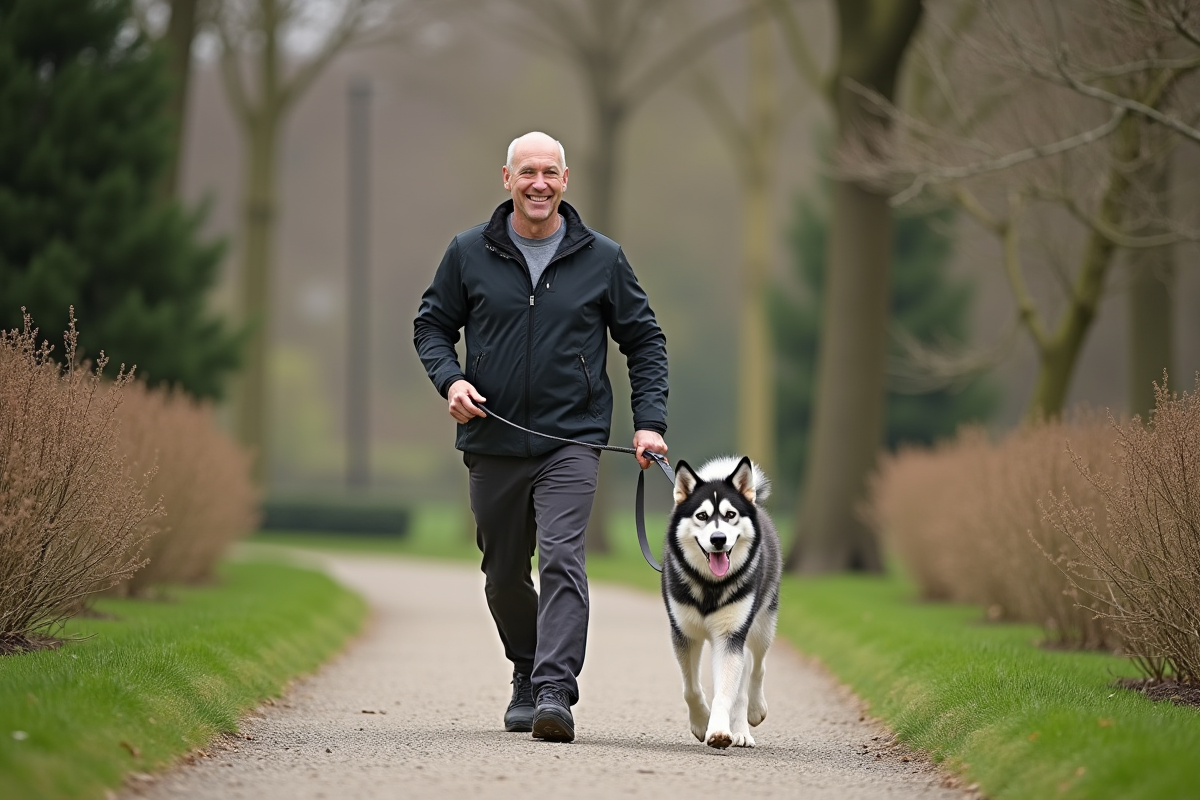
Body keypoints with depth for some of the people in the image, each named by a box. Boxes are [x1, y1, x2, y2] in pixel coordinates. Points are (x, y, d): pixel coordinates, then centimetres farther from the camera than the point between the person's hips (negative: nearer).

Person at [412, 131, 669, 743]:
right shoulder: (469, 253, 3)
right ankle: (527, 676, 34)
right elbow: (431, 324, 12)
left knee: (560, 559, -19)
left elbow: (645, 340, 10)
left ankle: (555, 692, -25)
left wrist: (649, 421, -1)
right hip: (492, 442, 2)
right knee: (503, 575, 12)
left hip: (571, 441, -2)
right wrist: (450, 380, -8)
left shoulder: (601, 258, 3)